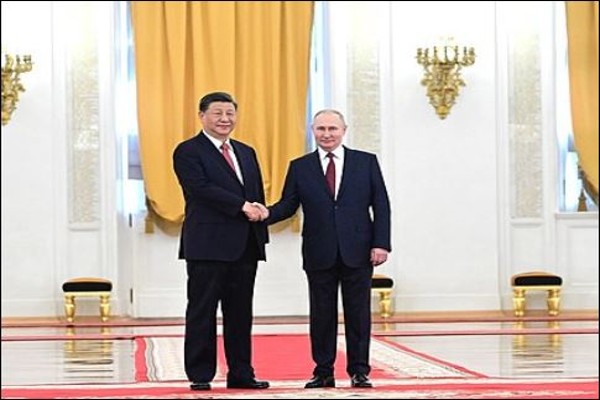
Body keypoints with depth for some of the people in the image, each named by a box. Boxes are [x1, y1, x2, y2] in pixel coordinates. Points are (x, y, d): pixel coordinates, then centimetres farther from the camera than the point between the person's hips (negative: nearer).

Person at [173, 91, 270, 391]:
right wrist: (242, 206, -17)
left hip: (245, 246, 6)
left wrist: (260, 233, 7)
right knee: (202, 312, -2)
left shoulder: (246, 153, 20)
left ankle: (241, 374, 13)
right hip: (208, 245, -6)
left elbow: (257, 198, 19)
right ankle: (200, 375, 3)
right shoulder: (188, 152, -2)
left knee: (240, 313, 8)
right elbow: (201, 188, -16)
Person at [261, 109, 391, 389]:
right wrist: (267, 214, -18)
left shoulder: (366, 162, 6)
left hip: (358, 252, -1)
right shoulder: (300, 167, 8)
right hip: (319, 255, 1)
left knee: (358, 313, 3)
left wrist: (381, 244, -6)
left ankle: (359, 371, 10)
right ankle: (323, 372, 11)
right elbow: (288, 205, 3)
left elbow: (381, 206, 3)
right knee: (321, 314, 4)